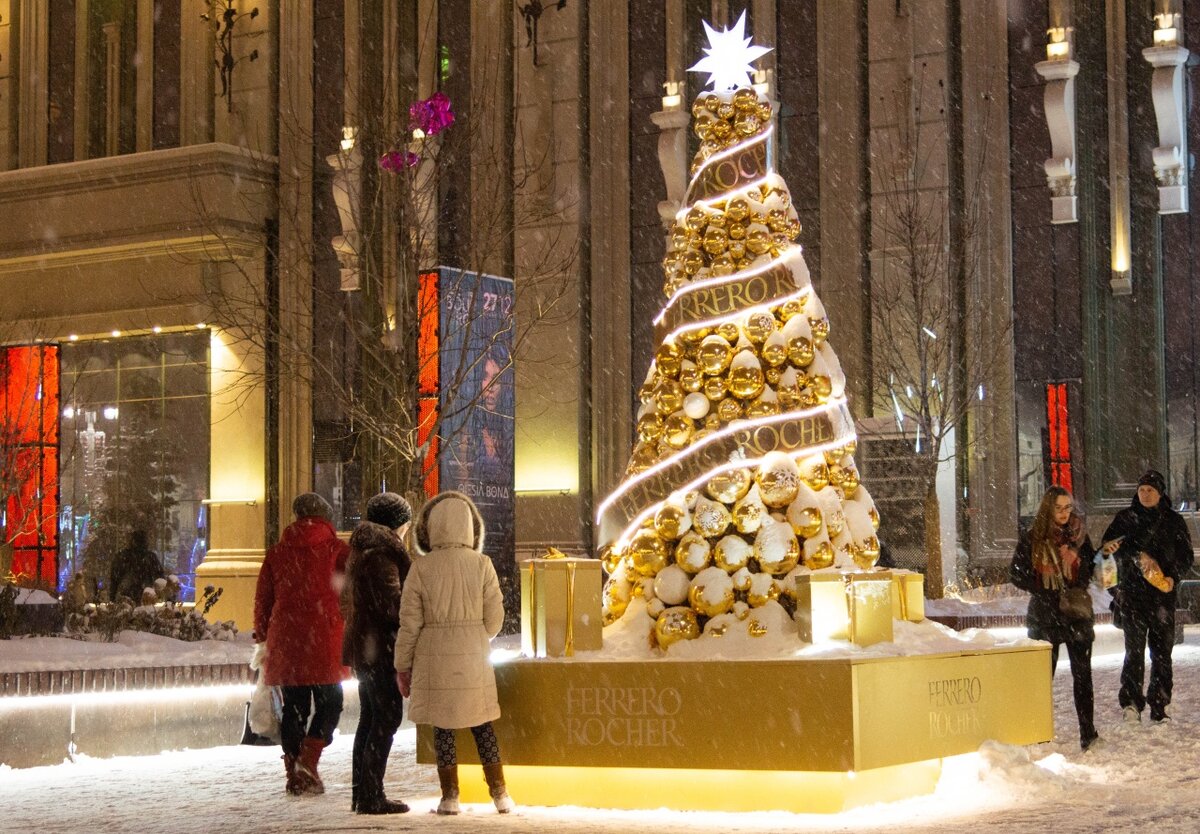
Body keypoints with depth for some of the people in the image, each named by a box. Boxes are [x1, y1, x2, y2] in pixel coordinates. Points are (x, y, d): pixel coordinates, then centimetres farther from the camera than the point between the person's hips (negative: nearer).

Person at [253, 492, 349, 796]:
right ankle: (307, 761, -12)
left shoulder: (277, 552, 11)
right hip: (325, 639, -3)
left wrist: (262, 639, 20)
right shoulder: (337, 549, 3)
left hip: (285, 640, 3)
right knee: (329, 703, 6)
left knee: (294, 706, 9)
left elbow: (263, 599, 13)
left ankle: (294, 773, 9)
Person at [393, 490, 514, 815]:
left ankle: (450, 797, 9)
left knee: (443, 729, 8)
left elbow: (410, 621, -5)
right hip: (474, 656, 1)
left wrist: (403, 665, 5)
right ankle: (500, 794, 14)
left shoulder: (421, 567, -8)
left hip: (434, 657, -1)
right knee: (483, 728, 12)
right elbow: (494, 618, -2)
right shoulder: (481, 565, -6)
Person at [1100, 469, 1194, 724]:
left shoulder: (1174, 521, 10)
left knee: (1162, 651, 3)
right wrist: (1137, 555, -20)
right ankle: (1131, 702, -15)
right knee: (1135, 649, -10)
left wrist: (1174, 577, -10)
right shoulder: (1126, 518, 7)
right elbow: (1110, 546, -5)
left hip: (1163, 595, 2)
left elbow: (1186, 555, 9)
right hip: (1132, 593, -2)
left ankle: (1159, 706, 9)